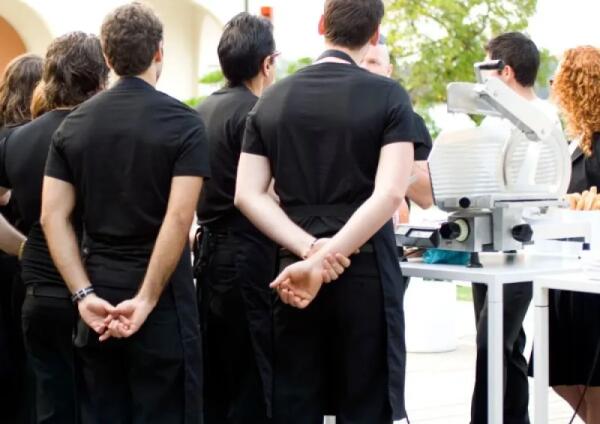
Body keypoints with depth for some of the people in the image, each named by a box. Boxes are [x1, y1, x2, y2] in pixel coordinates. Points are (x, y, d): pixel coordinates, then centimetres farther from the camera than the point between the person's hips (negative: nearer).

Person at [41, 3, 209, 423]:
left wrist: (83, 294, -5)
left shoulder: (74, 124, 6)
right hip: (162, 298, -4)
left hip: (98, 296, 4)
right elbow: (178, 218, -18)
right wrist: (147, 298, -17)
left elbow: (53, 217, -1)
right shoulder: (182, 121, -7)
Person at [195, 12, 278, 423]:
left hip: (211, 251, 9)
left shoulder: (205, 110, 12)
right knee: (254, 381, -2)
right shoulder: (254, 113, -14)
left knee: (216, 380, 13)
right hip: (248, 257, -9)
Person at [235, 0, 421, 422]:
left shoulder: (272, 100, 7)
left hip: (294, 272, 4)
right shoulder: (388, 96, -5)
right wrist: (324, 259, -19)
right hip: (364, 273, -3)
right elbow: (390, 193, -18)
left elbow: (247, 194, -2)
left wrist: (309, 251, -11)